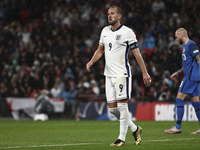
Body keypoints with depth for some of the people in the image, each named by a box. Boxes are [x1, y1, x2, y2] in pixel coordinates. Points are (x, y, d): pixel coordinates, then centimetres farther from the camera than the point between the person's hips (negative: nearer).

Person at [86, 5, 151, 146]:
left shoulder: (127, 32, -7)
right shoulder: (105, 31, 13)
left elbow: (137, 53, -7)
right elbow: (100, 50, 24)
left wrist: (145, 73, -9)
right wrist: (91, 62, 7)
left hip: (122, 74, -7)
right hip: (109, 75, 7)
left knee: (122, 105, -9)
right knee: (112, 108, 5)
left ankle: (122, 138, -2)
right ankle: (134, 128, 22)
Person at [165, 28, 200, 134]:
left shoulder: (191, 45, -10)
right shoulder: (186, 46, 21)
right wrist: (178, 72, 31)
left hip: (191, 77, -10)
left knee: (179, 98, -9)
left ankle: (178, 127, -9)